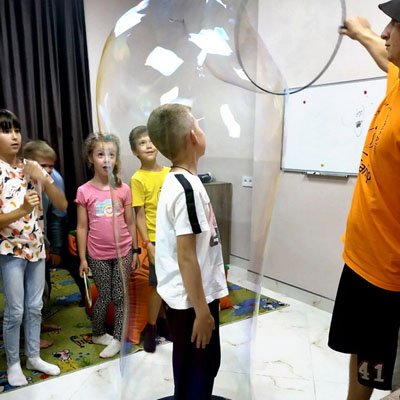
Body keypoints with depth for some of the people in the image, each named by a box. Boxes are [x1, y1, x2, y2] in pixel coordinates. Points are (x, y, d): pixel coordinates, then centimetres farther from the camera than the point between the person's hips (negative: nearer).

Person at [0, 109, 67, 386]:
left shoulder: (34, 167, 2)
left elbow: (62, 205, -3)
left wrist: (43, 178, -15)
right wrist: (22, 210, -30)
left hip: (37, 247, 5)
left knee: (35, 306, 14)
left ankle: (34, 356, 31)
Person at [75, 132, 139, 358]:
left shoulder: (123, 189, -2)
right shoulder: (84, 191, -6)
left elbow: (130, 222, 3)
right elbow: (82, 227, -2)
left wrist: (135, 251, 5)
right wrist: (82, 258, -1)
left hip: (123, 252, 1)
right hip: (98, 255, -1)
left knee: (120, 296, 8)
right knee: (105, 297, 10)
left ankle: (118, 338, 24)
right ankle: (98, 334, 34)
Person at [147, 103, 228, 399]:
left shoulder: (174, 180, 5)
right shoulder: (188, 188, -25)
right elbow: (186, 256, -25)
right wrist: (202, 310, -18)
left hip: (186, 295, 9)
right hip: (192, 299, -9)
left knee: (203, 364, 26)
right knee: (196, 372, 10)